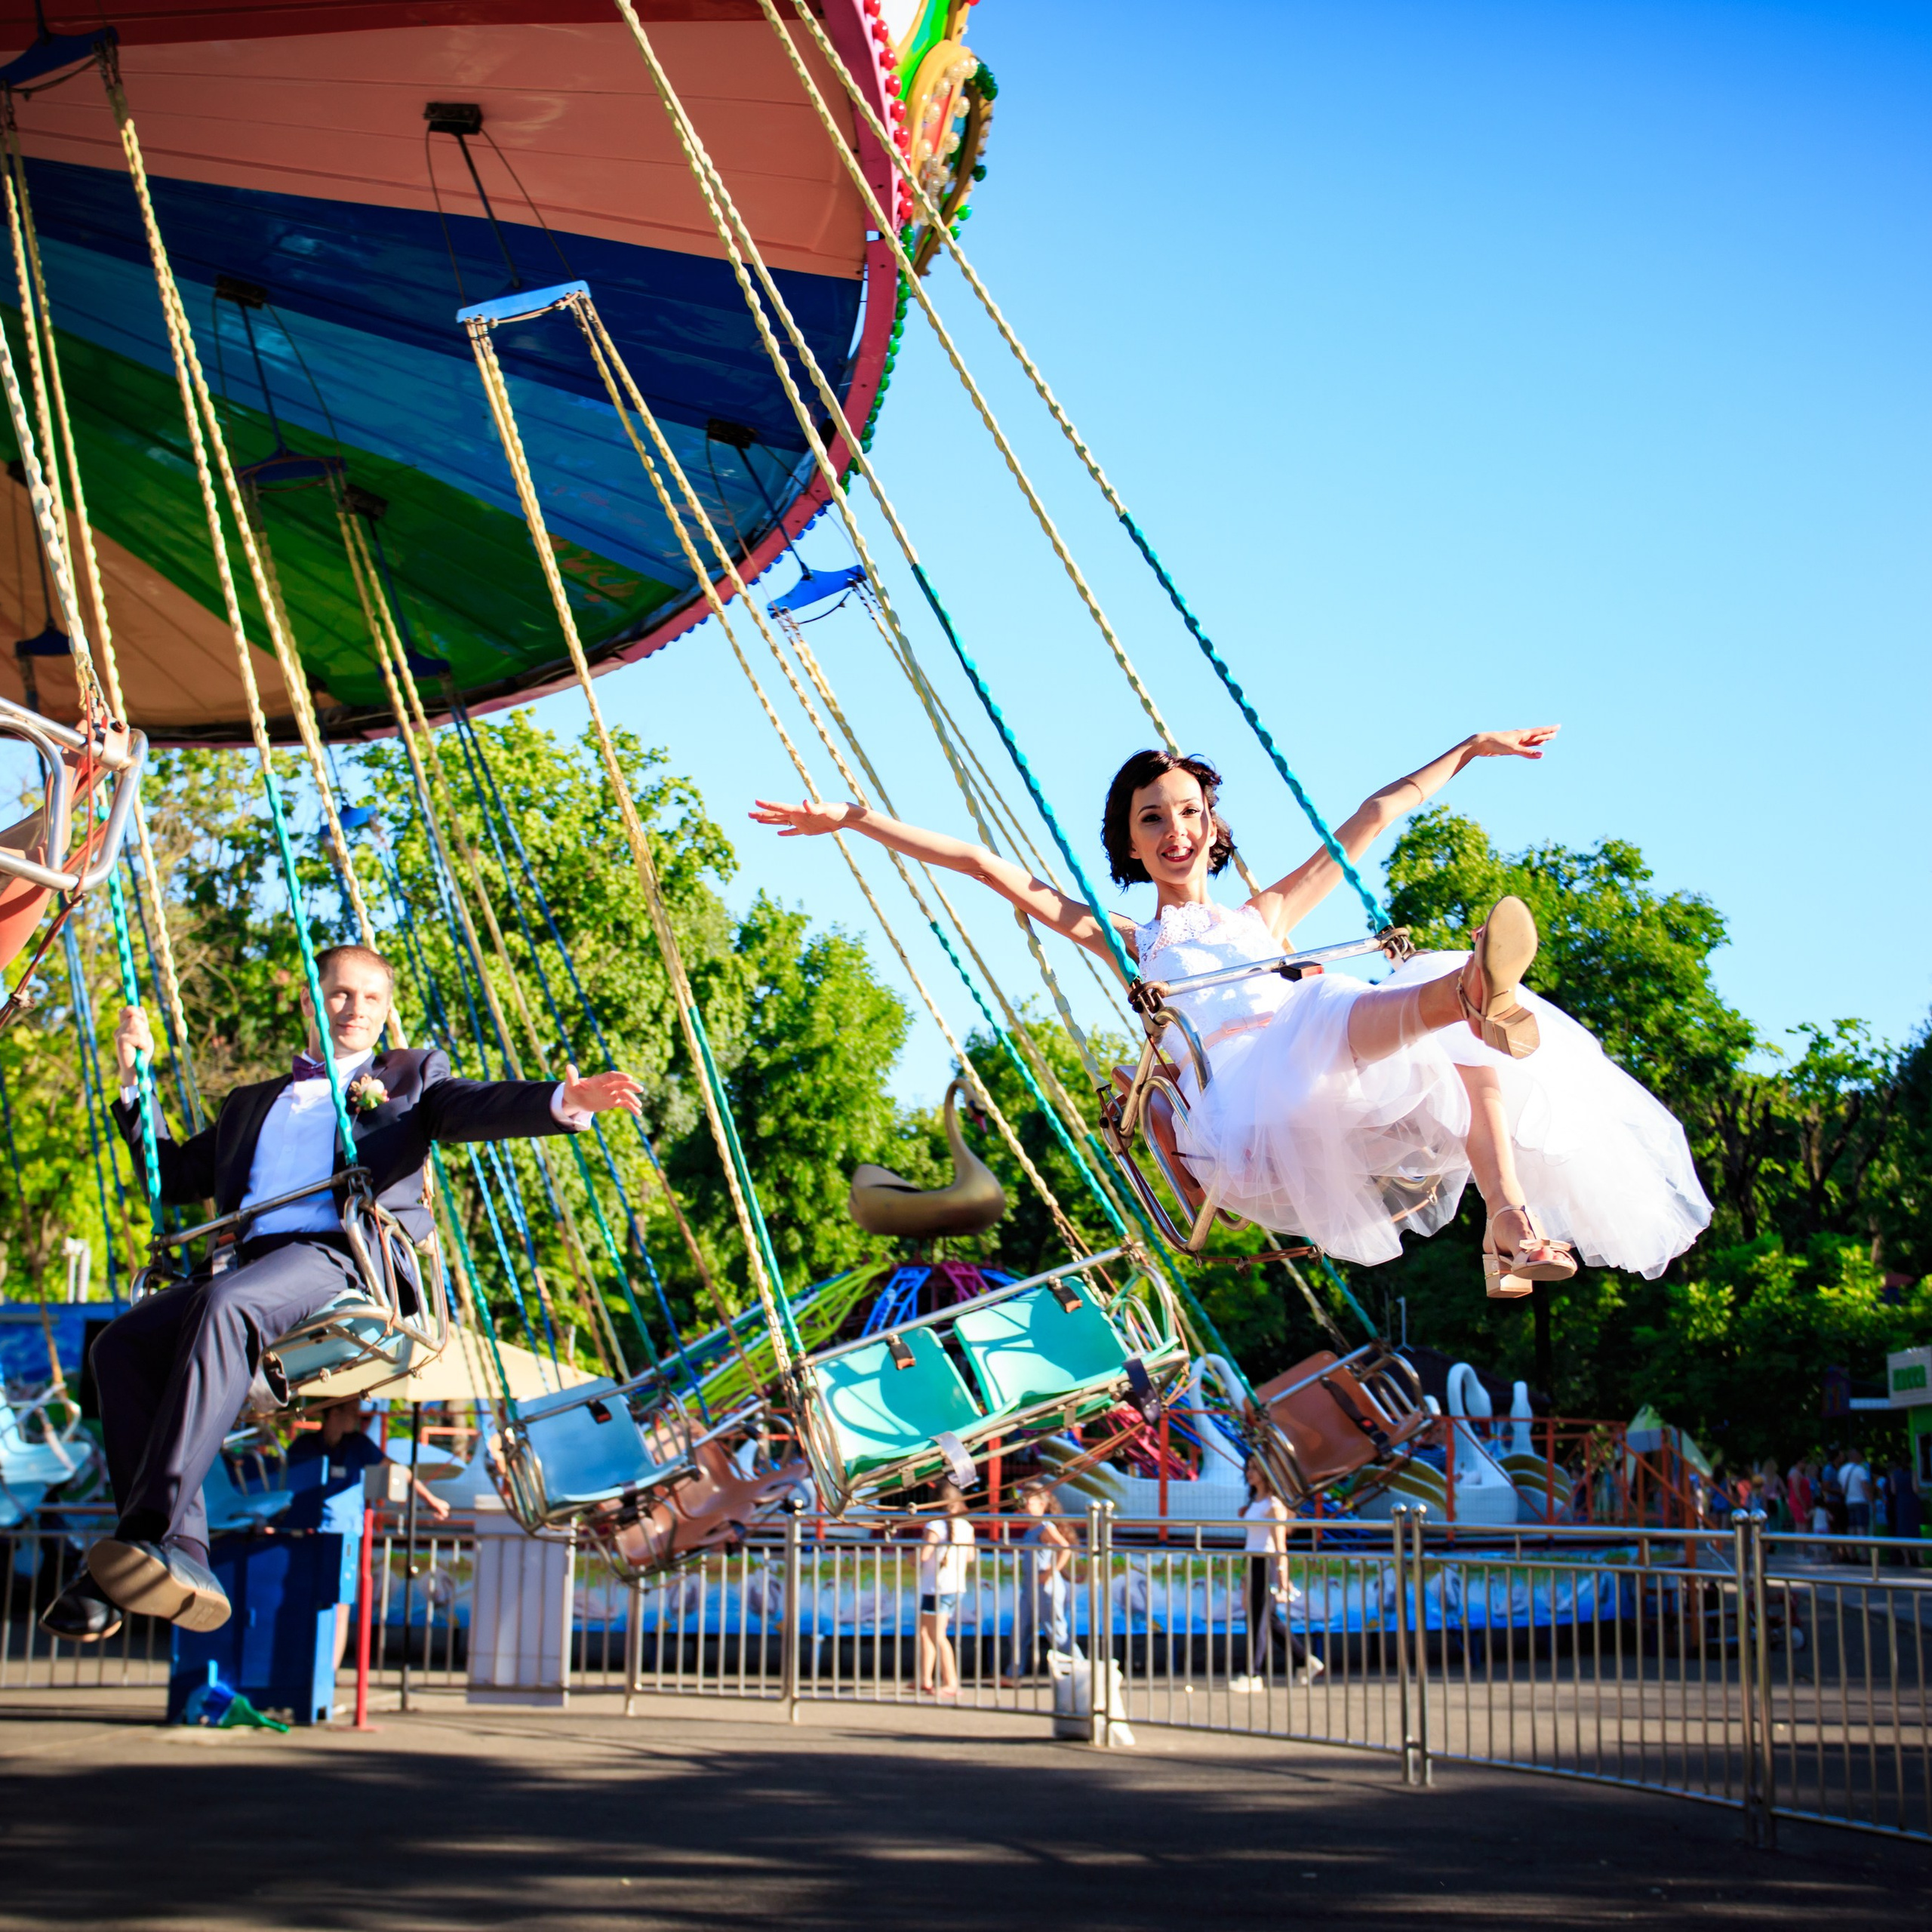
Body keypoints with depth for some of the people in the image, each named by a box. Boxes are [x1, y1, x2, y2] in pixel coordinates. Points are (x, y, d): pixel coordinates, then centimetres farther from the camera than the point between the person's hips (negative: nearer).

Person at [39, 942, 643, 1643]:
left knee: (226, 1304, -36)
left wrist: (563, 1102, -17)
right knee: (124, 1343, -22)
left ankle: (153, 1535, -44)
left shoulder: (409, 1078, 24)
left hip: (346, 1259, -5)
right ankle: (183, 1559, -29)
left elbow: (477, 1107, 5)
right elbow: (175, 1177, 36)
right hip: (253, 1264, 5)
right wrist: (134, 1083, 27)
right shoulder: (251, 1104, 36)